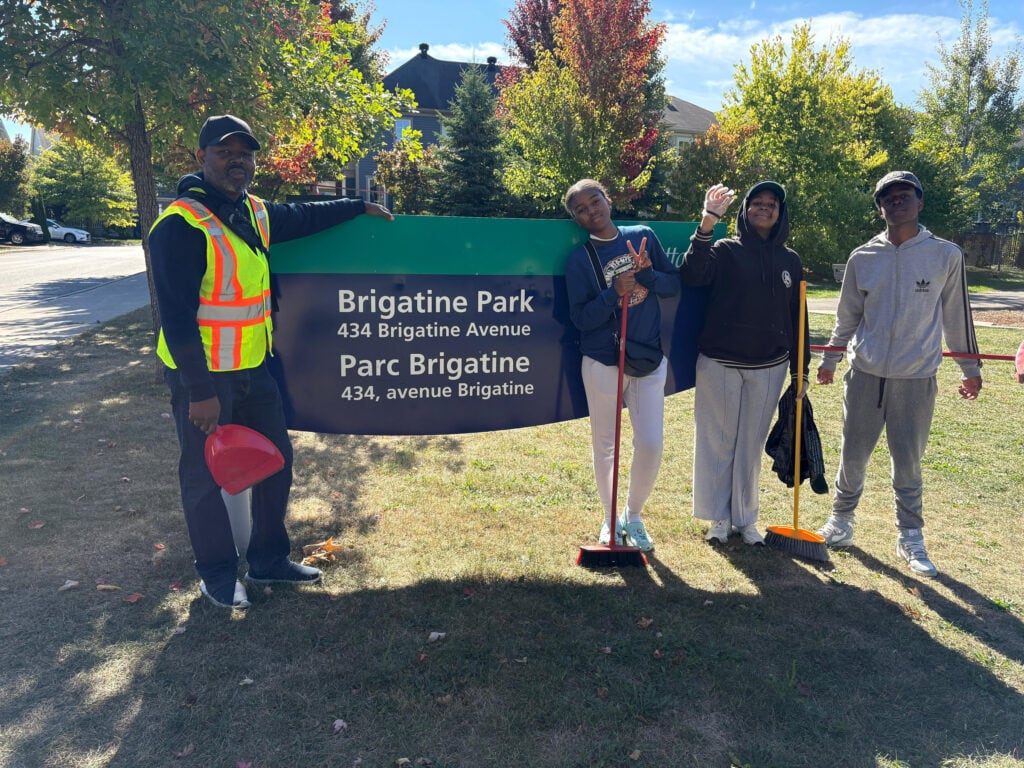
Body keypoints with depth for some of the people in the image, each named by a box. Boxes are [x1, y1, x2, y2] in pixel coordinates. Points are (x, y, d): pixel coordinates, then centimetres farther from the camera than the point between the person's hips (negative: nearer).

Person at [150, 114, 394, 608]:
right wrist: (201, 392, -23)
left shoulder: (255, 213, 6)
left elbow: (305, 217, 27)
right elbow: (176, 319, -22)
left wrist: (360, 208, 32)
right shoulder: (181, 226, -18)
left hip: (253, 368, 8)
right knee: (206, 475, 7)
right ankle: (218, 576, 26)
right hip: (202, 375, -8)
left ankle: (268, 560, 33)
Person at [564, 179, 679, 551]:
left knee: (651, 444, -2)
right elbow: (580, 318, -10)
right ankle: (610, 519, 29)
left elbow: (674, 283, 4)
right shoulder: (579, 259, -4)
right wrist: (614, 292, -23)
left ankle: (634, 516, 23)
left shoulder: (644, 235, 4)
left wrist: (647, 276, -16)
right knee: (605, 446, 9)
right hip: (602, 363, -2)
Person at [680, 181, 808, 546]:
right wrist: (707, 223, -31)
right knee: (717, 441, 4)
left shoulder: (790, 261, 9)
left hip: (768, 367, 3)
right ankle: (719, 518, 18)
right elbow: (692, 275, -22)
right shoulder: (725, 251, -1)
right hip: (719, 364, -3)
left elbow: (796, 318, 13)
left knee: (752, 445, 10)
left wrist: (800, 370, 11)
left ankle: (745, 519, 23)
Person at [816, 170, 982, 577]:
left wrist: (971, 368, 12)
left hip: (917, 379, -1)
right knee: (852, 456, 9)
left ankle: (910, 538, 22)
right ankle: (841, 522, 27)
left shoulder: (946, 256, -1)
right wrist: (829, 360, 15)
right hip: (865, 375, 1)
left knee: (908, 463, 7)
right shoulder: (863, 258, 2)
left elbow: (957, 315, 7)